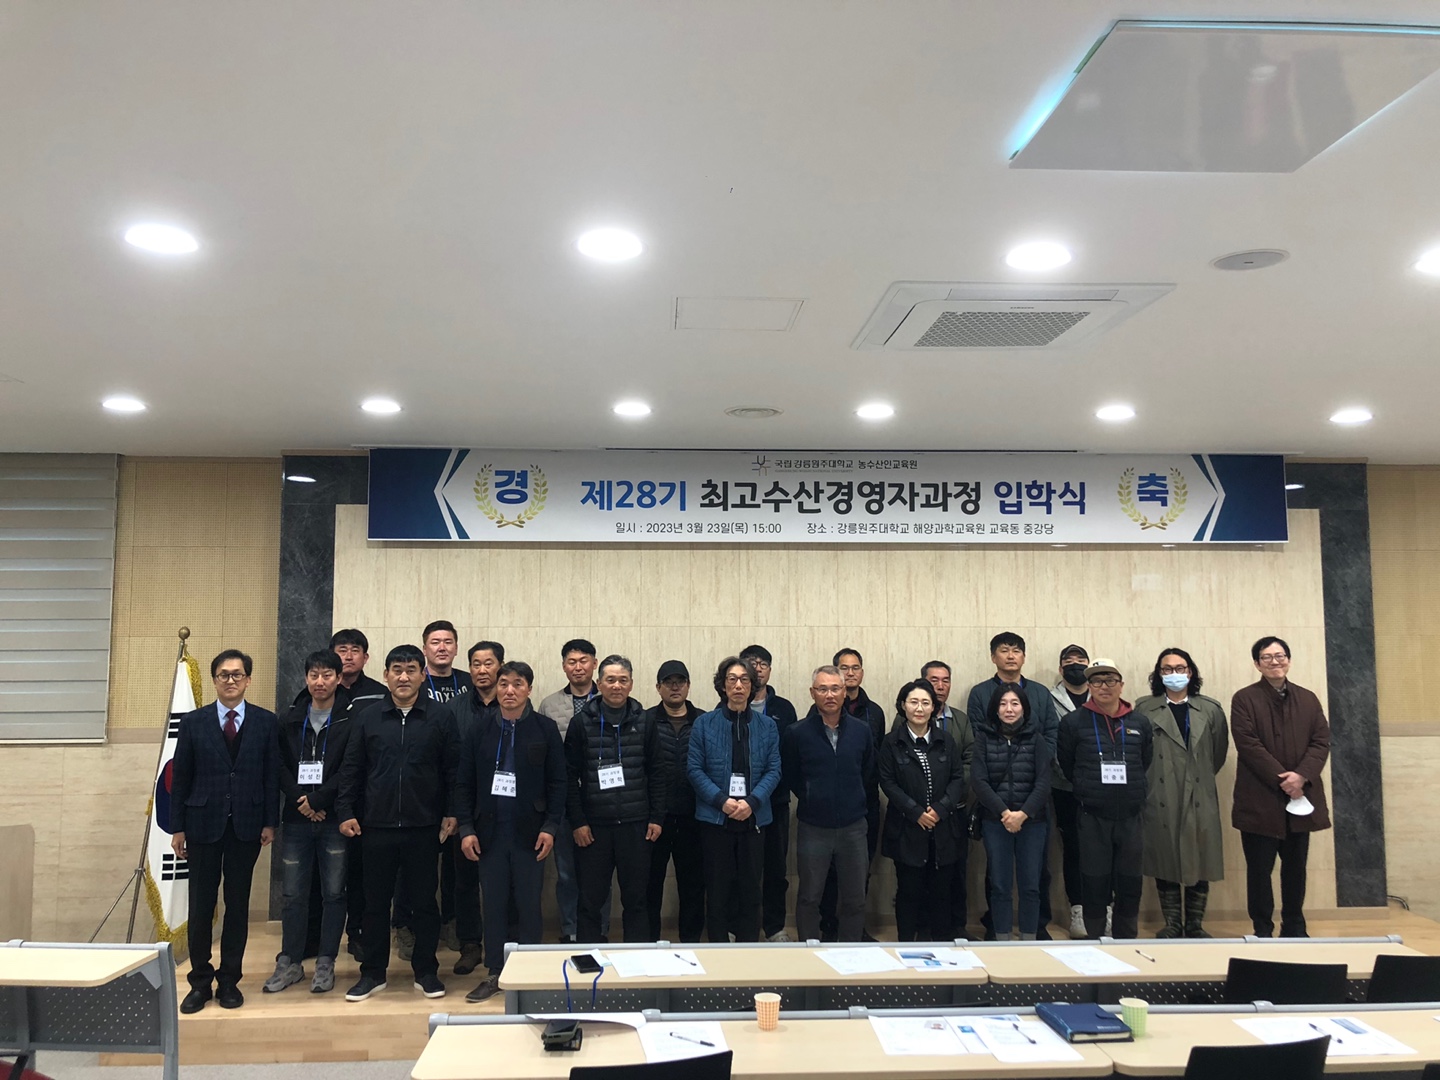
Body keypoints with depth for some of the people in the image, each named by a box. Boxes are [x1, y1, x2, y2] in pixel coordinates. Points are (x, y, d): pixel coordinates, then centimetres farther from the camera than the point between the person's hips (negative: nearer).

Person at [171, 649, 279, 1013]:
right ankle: (200, 981, 17)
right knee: (200, 905, 4)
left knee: (238, 904, 7)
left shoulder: (266, 722, 3)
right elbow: (180, 777, 4)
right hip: (203, 823, 0)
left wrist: (270, 822, -2)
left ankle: (229, 980, 18)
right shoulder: (193, 722, 3)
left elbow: (272, 775, 3)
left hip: (246, 825, 0)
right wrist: (177, 827, 1)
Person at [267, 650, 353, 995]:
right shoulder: (291, 720, 9)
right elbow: (280, 765, 6)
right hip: (296, 818, 3)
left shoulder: (350, 719, -4)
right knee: (292, 894, 8)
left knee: (333, 893, 4)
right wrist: (300, 800, -7)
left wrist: (318, 800, -13)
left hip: (334, 819, -3)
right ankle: (289, 963, 20)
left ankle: (326, 964, 15)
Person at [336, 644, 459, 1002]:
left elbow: (453, 768, 0)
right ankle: (373, 973, 23)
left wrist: (451, 812, -4)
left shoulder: (441, 716, -2)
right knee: (375, 902, 10)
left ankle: (426, 972, 21)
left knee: (425, 901, 8)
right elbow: (351, 768, 6)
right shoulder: (367, 717, 3)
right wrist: (345, 812, 0)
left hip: (424, 826, -1)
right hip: (377, 825, 1)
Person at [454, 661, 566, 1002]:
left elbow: (557, 782, 0)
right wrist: (466, 828, -3)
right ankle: (495, 973, 19)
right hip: (489, 832, 1)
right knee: (494, 905, 8)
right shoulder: (479, 729, 2)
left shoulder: (546, 729, -1)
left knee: (529, 905, 5)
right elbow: (463, 782, 4)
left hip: (530, 833, -1)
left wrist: (550, 827, -7)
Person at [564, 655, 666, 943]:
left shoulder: (644, 722, 4)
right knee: (590, 900, 6)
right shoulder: (582, 722, 0)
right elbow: (570, 775, -1)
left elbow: (657, 773, 6)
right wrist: (577, 821, -6)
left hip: (636, 825, 1)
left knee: (635, 898, 9)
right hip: (594, 826, -1)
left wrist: (657, 817, 1)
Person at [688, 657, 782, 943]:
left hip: (754, 817, 2)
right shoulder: (705, 723, -1)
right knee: (718, 888, 5)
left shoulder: (767, 726, 4)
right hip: (715, 817, -1)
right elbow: (694, 768, -4)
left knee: (751, 887, 7)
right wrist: (722, 800, -15)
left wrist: (752, 802, -14)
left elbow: (773, 770, 1)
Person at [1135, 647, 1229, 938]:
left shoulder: (1211, 709, 8)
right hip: (1160, 798, -1)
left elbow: (1219, 750, 13)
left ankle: (1195, 925, 15)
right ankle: (1172, 924, 12)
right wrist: (1146, 781, 2)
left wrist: (1203, 777, 13)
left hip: (1199, 798, 1)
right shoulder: (1144, 709, 3)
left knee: (1199, 862, 4)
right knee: (1165, 863, 3)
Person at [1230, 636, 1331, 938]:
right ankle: (1262, 930, 11)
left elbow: (1322, 741, 3)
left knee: (1296, 867, 12)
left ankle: (1295, 928, 23)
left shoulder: (1308, 699, 12)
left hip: (1301, 796, 4)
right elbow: (1249, 746, -10)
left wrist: (1302, 775, -13)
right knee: (1260, 869, 2)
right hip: (1260, 799, -4)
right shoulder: (1244, 699, -1)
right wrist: (1282, 780, -16)